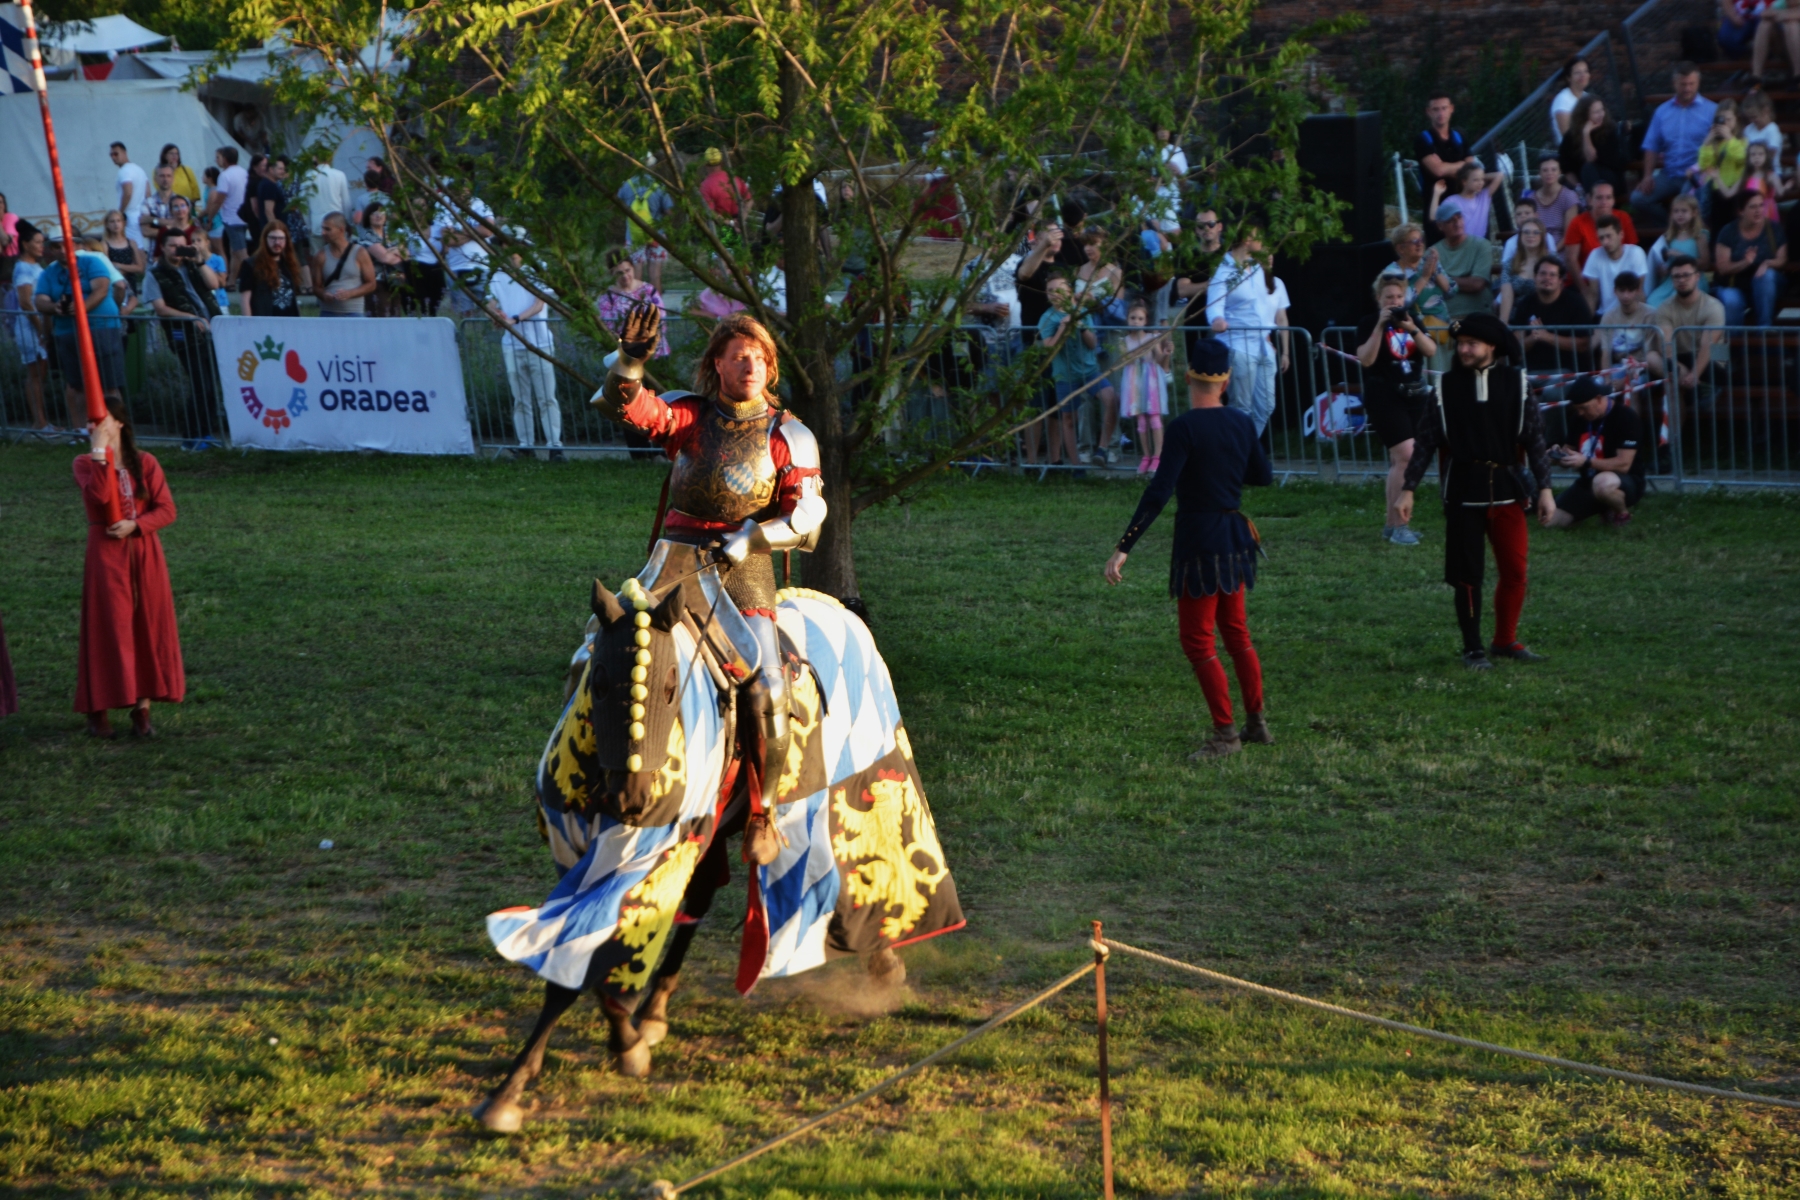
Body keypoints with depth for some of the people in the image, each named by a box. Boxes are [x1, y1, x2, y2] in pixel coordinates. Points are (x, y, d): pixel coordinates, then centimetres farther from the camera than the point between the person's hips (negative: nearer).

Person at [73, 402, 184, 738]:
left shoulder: (145, 463, 3)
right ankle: (98, 711, 7)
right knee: (107, 629, -2)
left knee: (148, 627, 3)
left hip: (145, 552, 2)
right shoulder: (85, 464, -1)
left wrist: (134, 525, -15)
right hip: (105, 555, -2)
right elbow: (98, 496, -21)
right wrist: (100, 451, -21)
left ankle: (142, 708, 11)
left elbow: (167, 510, -1)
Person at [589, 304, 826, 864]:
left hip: (745, 570, -1)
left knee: (766, 688, -18)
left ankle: (762, 812, 0)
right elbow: (623, 404, -7)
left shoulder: (789, 436, 7)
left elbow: (806, 521, -1)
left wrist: (744, 541, -11)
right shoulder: (689, 417, 8)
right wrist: (630, 360, -26)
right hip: (677, 557, 1)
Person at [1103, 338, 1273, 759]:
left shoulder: (1185, 428, -18)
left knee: (1198, 641, 2)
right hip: (1235, 533, 7)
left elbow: (1158, 493, -23)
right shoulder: (1242, 423, 2)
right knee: (1235, 632, 20)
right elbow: (1263, 477, 14)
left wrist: (1124, 548, -23)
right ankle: (1257, 722, 27)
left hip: (1199, 539, -7)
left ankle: (1225, 733, 4)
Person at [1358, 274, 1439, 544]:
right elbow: (1365, 359, -16)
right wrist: (1380, 325, -21)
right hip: (1384, 397, -6)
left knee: (1400, 460, 7)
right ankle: (1396, 525, -12)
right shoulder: (1369, 323, -3)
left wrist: (1412, 329, -17)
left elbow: (1431, 351, -1)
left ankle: (1393, 524, 16)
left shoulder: (1412, 318, 11)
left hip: (1414, 395, 6)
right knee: (1405, 455, -17)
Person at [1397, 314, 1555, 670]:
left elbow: (1534, 439, 3)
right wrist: (1408, 488, -1)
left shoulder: (1515, 383, 2)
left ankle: (1506, 641, 17)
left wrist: (1544, 489, -3)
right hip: (1463, 491, -1)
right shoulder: (1448, 385, 2)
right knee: (1467, 574, 2)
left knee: (1515, 570, 1)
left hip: (1507, 489, 1)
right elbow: (1427, 441, 3)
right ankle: (1473, 648, 11)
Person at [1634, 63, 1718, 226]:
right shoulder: (1662, 111, 13)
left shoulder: (1711, 111, 0)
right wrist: (1648, 175, -3)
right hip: (1669, 175, 5)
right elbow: (1652, 146, 10)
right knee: (1638, 199, -14)